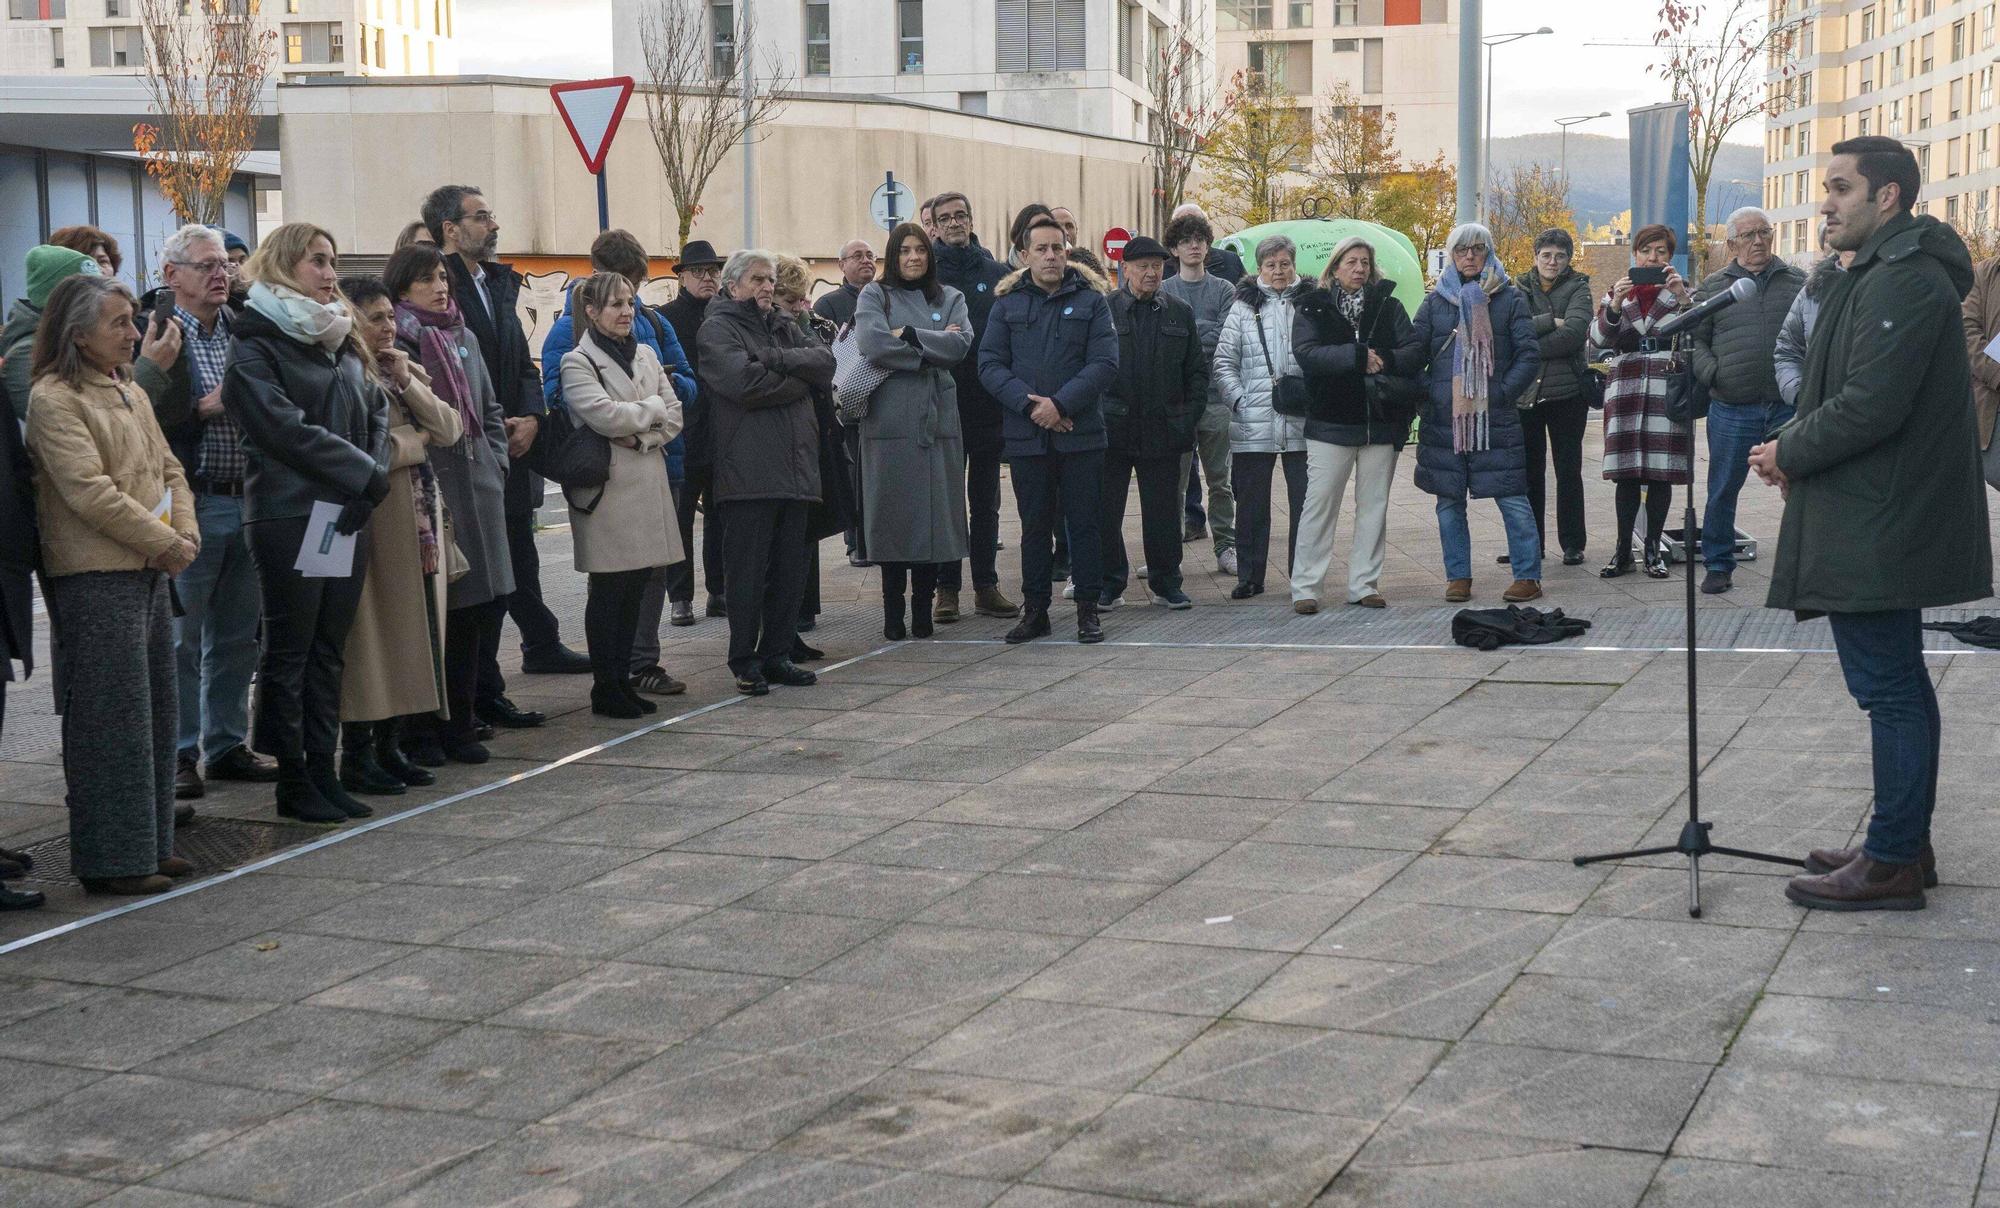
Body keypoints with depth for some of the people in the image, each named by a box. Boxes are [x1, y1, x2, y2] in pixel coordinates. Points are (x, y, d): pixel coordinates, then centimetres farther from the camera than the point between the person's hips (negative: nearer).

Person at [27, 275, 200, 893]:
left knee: (154, 709, 12)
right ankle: (111, 858, 2)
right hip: (95, 577, -9)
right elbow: (89, 491, -18)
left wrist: (186, 534, -1)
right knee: (111, 716, -5)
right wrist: (165, 543, -13)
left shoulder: (131, 393, 17)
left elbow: (169, 470, 16)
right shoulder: (54, 400, -10)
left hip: (150, 571, 9)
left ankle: (150, 844, 22)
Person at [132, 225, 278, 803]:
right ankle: (179, 754, 11)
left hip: (246, 503, 6)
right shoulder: (153, 337, -7)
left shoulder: (245, 331, 11)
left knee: (237, 638, 13)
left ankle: (227, 744, 24)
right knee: (182, 639, 2)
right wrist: (203, 408, -22)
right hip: (190, 504, -6)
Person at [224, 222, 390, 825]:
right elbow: (287, 429, -16)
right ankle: (293, 780, 8)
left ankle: (323, 770, 16)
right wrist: (367, 475, -15)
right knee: (289, 651, 1)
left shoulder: (341, 341, 16)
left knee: (329, 650, 10)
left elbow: (376, 411, 12)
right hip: (288, 517, -7)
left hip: (345, 515, 7)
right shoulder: (256, 345, -6)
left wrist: (372, 482, -6)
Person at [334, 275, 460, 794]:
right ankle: (357, 756, 4)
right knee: (371, 633, -3)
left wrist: (407, 382, -5)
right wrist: (417, 439, -4)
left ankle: (390, 746, 18)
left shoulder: (408, 371, 17)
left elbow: (450, 430, 6)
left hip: (420, 515, 8)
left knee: (412, 633, 9)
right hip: (376, 519, -8)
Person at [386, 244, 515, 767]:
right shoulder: (394, 342, -7)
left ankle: (459, 723, 19)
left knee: (479, 609, 8)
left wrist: (496, 463, 11)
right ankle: (420, 730, 7)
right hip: (426, 494, -7)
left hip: (478, 490, 7)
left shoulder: (465, 338, 16)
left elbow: (490, 409, 22)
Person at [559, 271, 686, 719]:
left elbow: (674, 416, 10)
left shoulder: (645, 354, 16)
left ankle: (622, 681, 16)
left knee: (636, 587, 8)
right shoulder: (578, 362, -4)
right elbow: (604, 415, -17)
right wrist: (652, 407, -2)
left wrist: (640, 437, -7)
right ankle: (605, 689, 5)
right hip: (608, 487, -6)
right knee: (609, 591, -2)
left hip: (648, 481, 6)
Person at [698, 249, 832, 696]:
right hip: (748, 470, -7)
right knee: (749, 571, -3)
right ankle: (745, 662, 5)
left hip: (794, 467, 7)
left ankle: (777, 655, 17)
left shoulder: (783, 328, 22)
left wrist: (775, 360, -10)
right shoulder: (717, 329, 0)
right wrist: (799, 379, -2)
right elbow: (744, 382, -17)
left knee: (790, 570, 8)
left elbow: (825, 362, 5)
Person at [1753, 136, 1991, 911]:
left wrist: (1789, 452, -11)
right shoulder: (1890, 272, 17)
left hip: (1878, 529, -11)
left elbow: (1871, 406, -24)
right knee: (1899, 685, 15)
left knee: (1889, 688, -6)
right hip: (1881, 523, 11)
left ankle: (1892, 863, 0)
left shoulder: (1903, 280, -17)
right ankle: (1904, 846, 25)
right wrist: (1799, 445, 7)